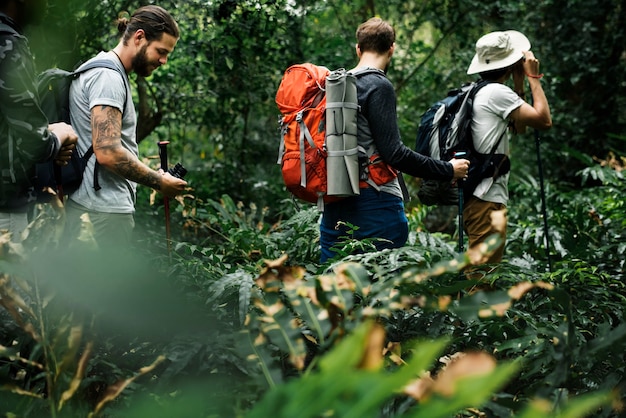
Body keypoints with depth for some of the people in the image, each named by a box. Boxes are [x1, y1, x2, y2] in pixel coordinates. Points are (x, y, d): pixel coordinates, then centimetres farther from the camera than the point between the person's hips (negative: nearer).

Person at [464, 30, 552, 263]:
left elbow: (519, 127, 24)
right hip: (487, 200, -10)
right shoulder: (497, 92, -12)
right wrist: (533, 77, -3)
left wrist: (519, 85, 18)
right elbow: (544, 120, -13)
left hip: (479, 198, 10)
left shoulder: (480, 93, 17)